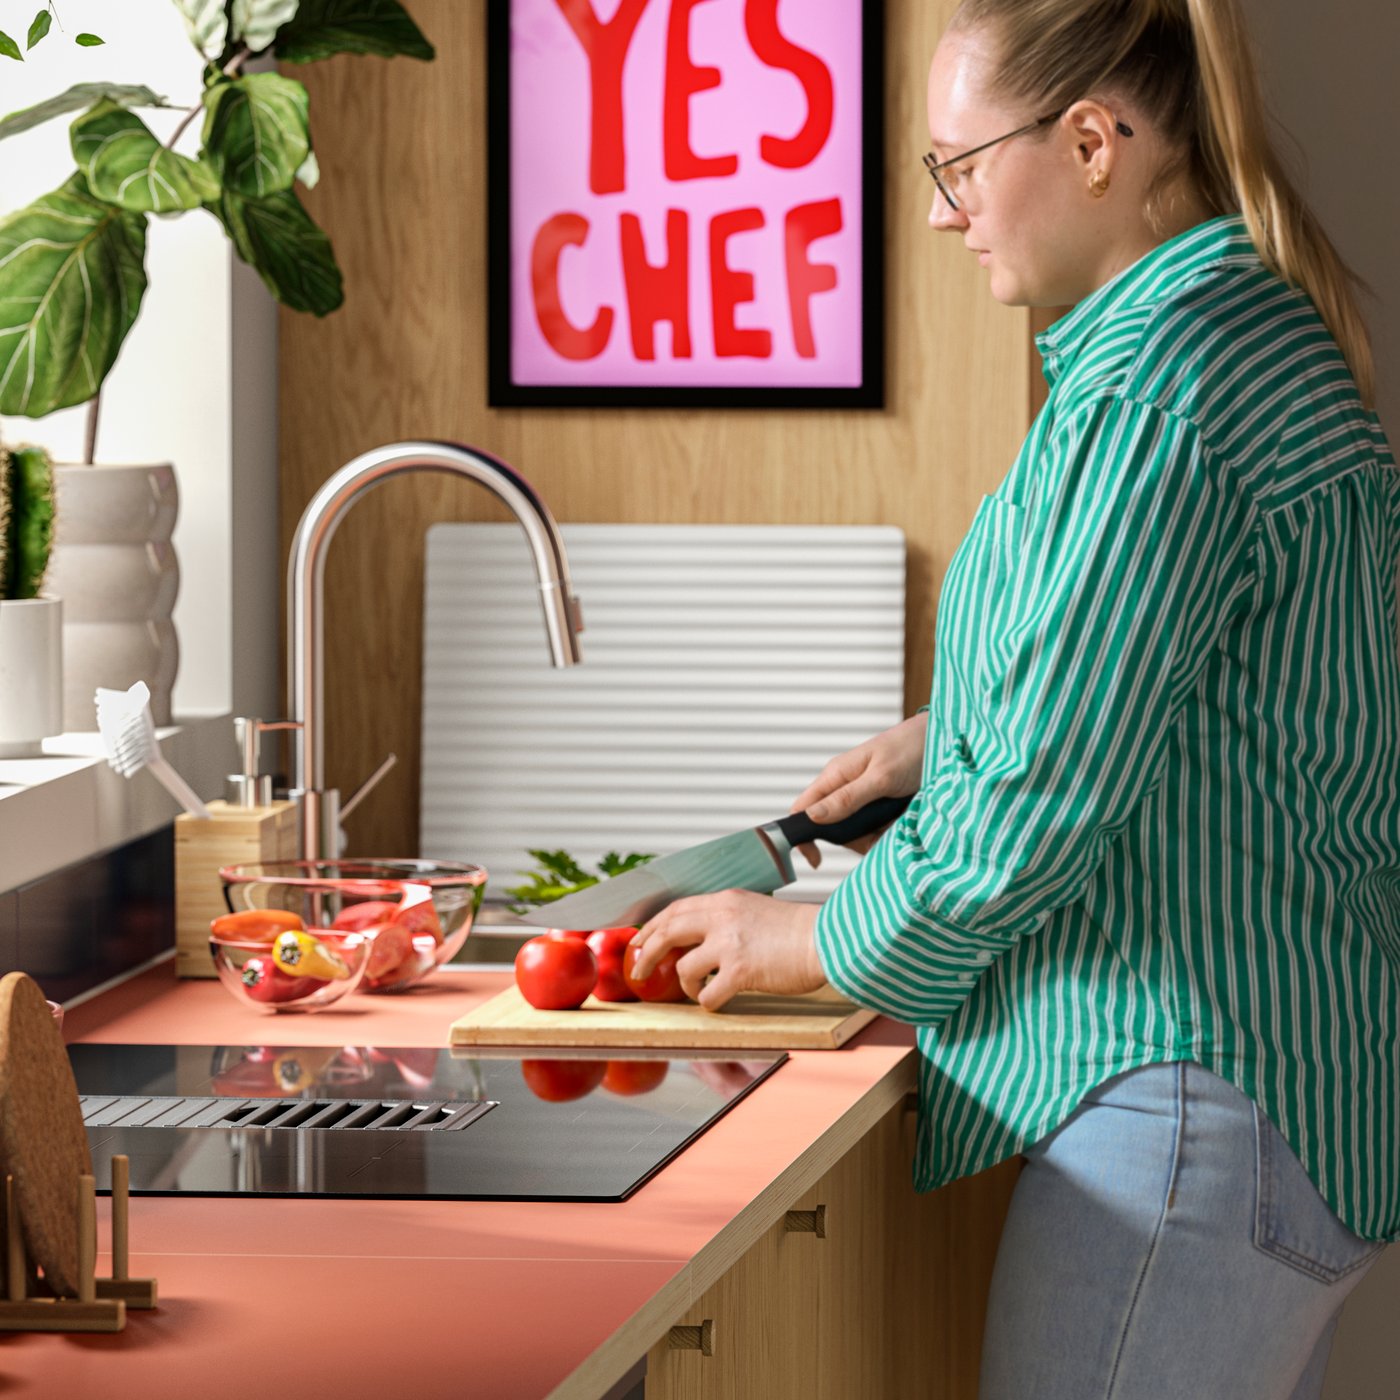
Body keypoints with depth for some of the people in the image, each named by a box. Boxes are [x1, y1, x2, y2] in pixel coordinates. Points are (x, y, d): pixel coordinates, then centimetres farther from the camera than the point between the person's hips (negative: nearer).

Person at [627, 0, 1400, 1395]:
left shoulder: (1156, 378, -18)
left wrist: (814, 941, -5)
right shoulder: (1255, 330, 16)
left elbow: (1049, 796, -19)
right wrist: (946, 737, 20)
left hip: (1194, 1095, -11)